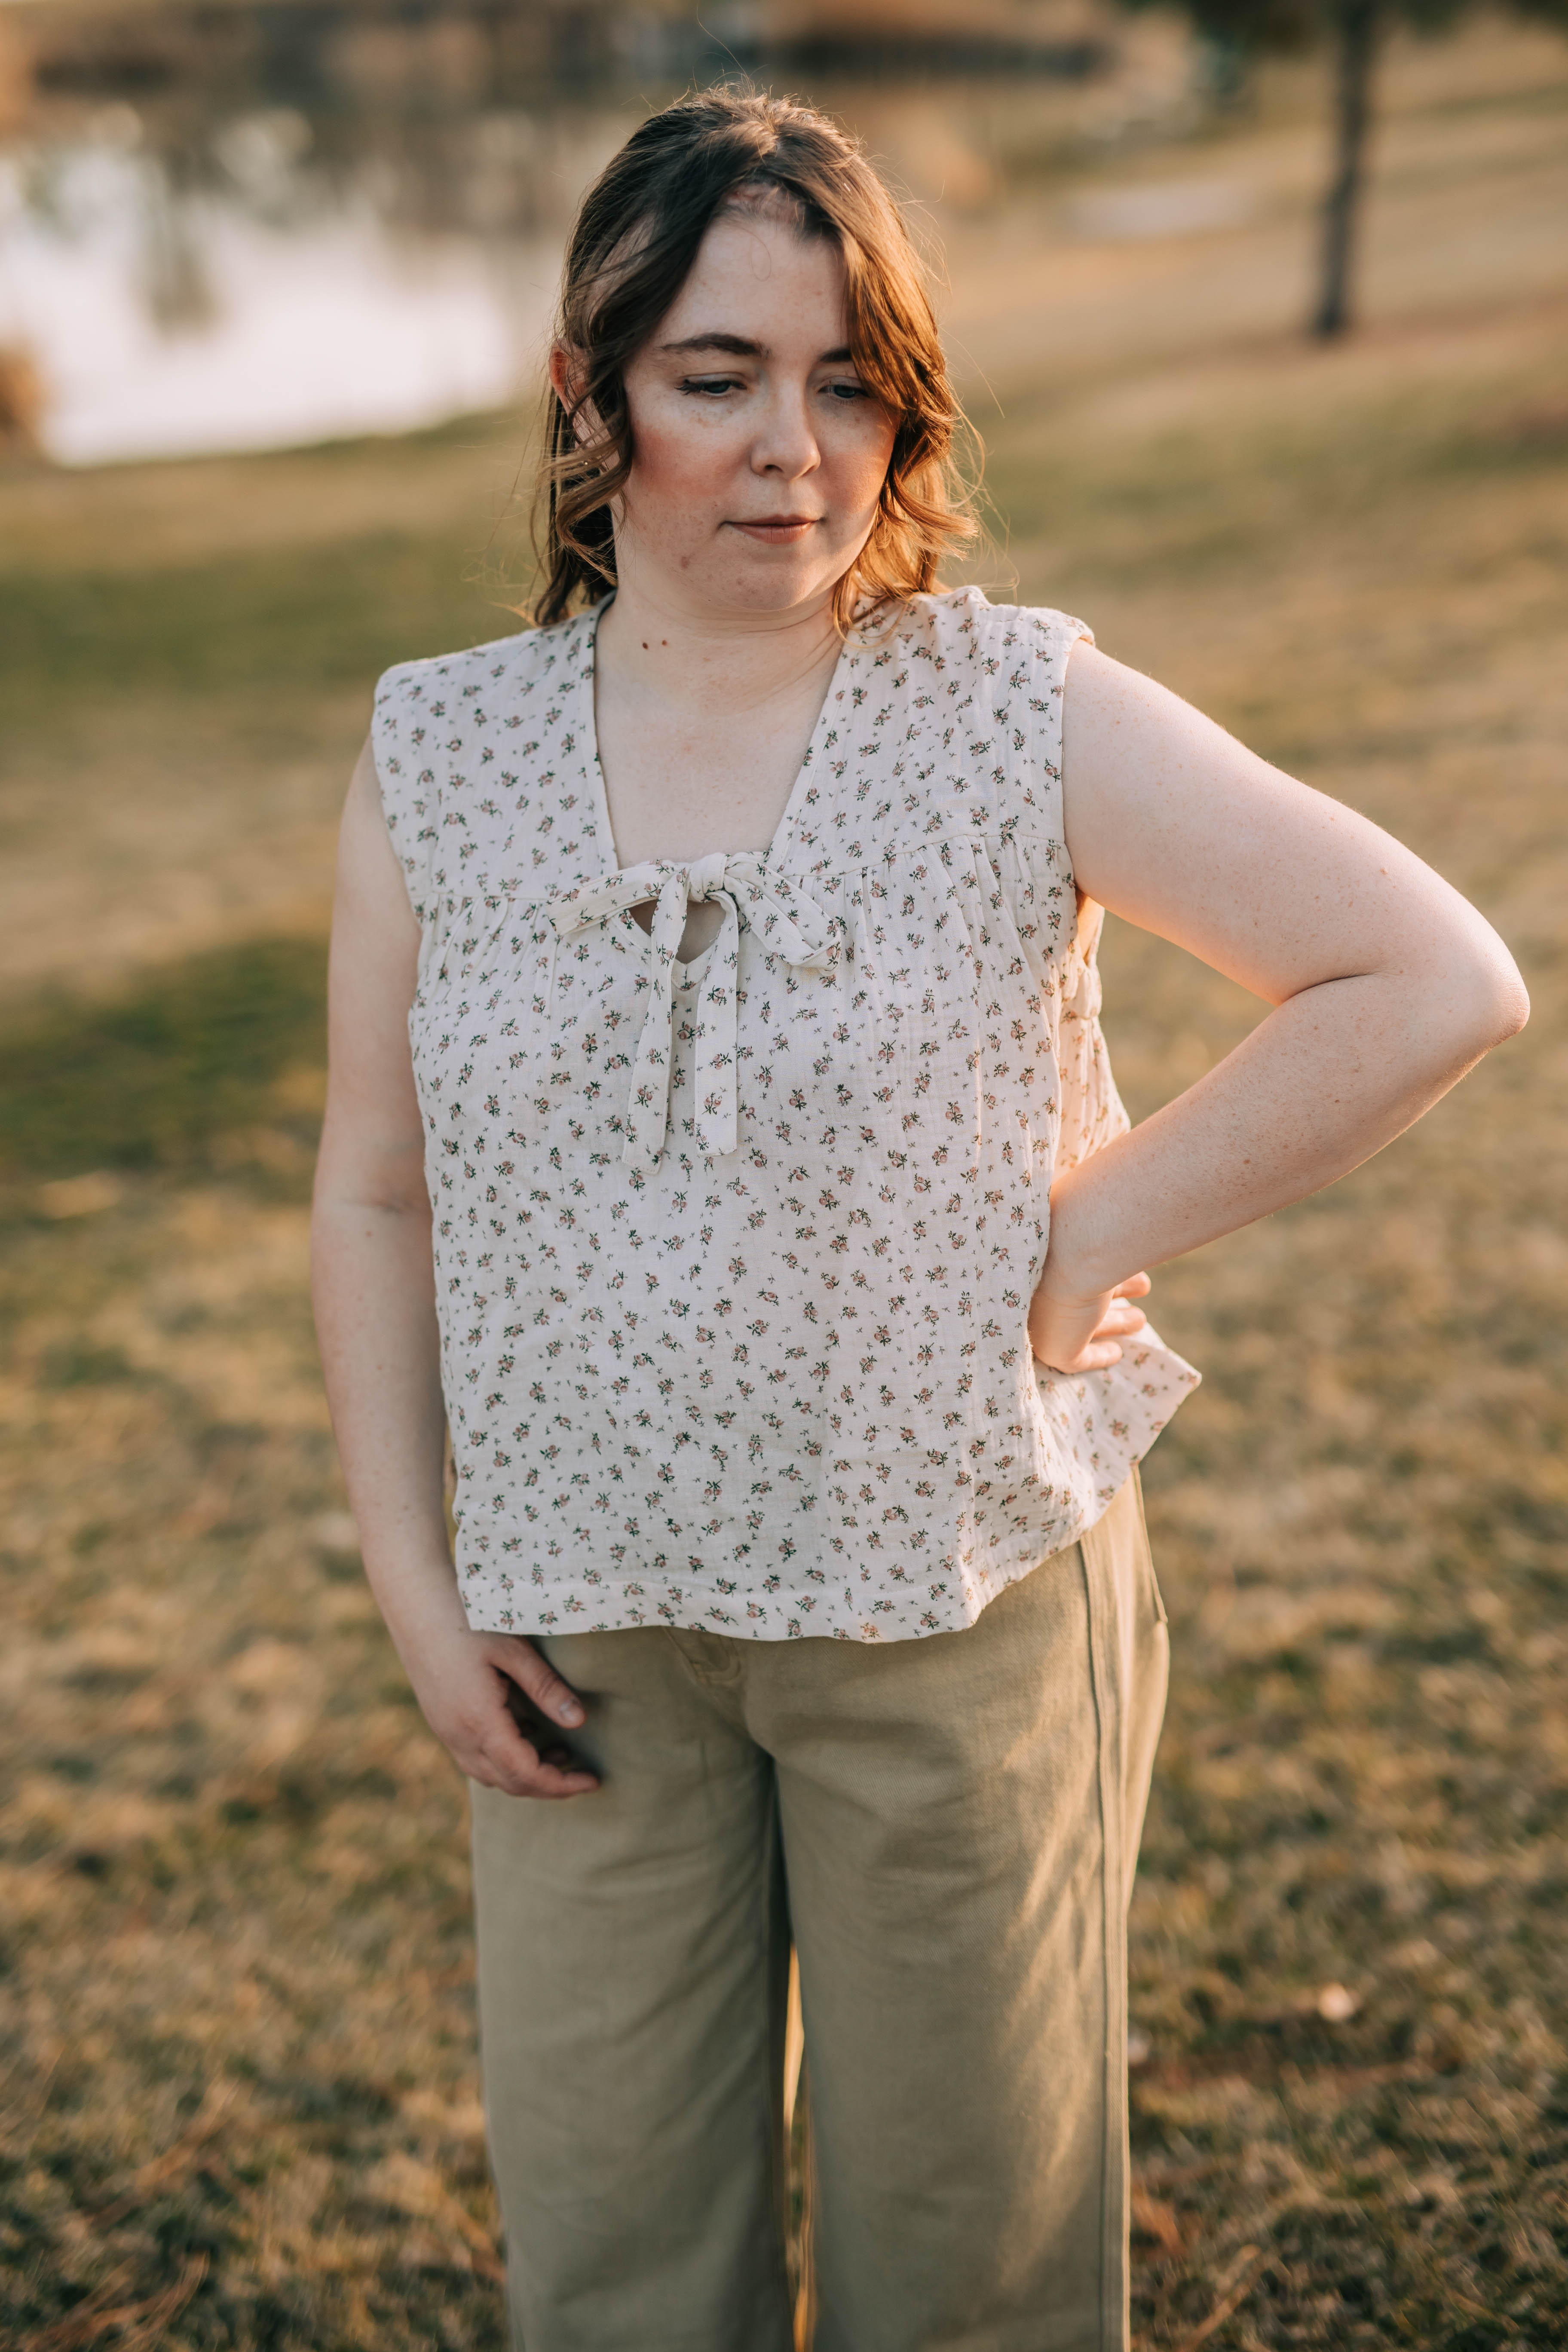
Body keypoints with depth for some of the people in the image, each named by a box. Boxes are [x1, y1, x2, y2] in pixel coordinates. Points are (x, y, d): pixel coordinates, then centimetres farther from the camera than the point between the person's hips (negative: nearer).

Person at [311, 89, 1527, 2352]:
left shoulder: (1028, 717, -10)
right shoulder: (440, 756, -2)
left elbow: (1435, 981, -11)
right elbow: (376, 1190, 6)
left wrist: (1080, 1250, -12)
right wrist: (412, 1577, 2)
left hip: (968, 1599, -2)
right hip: (588, 1630, 2)